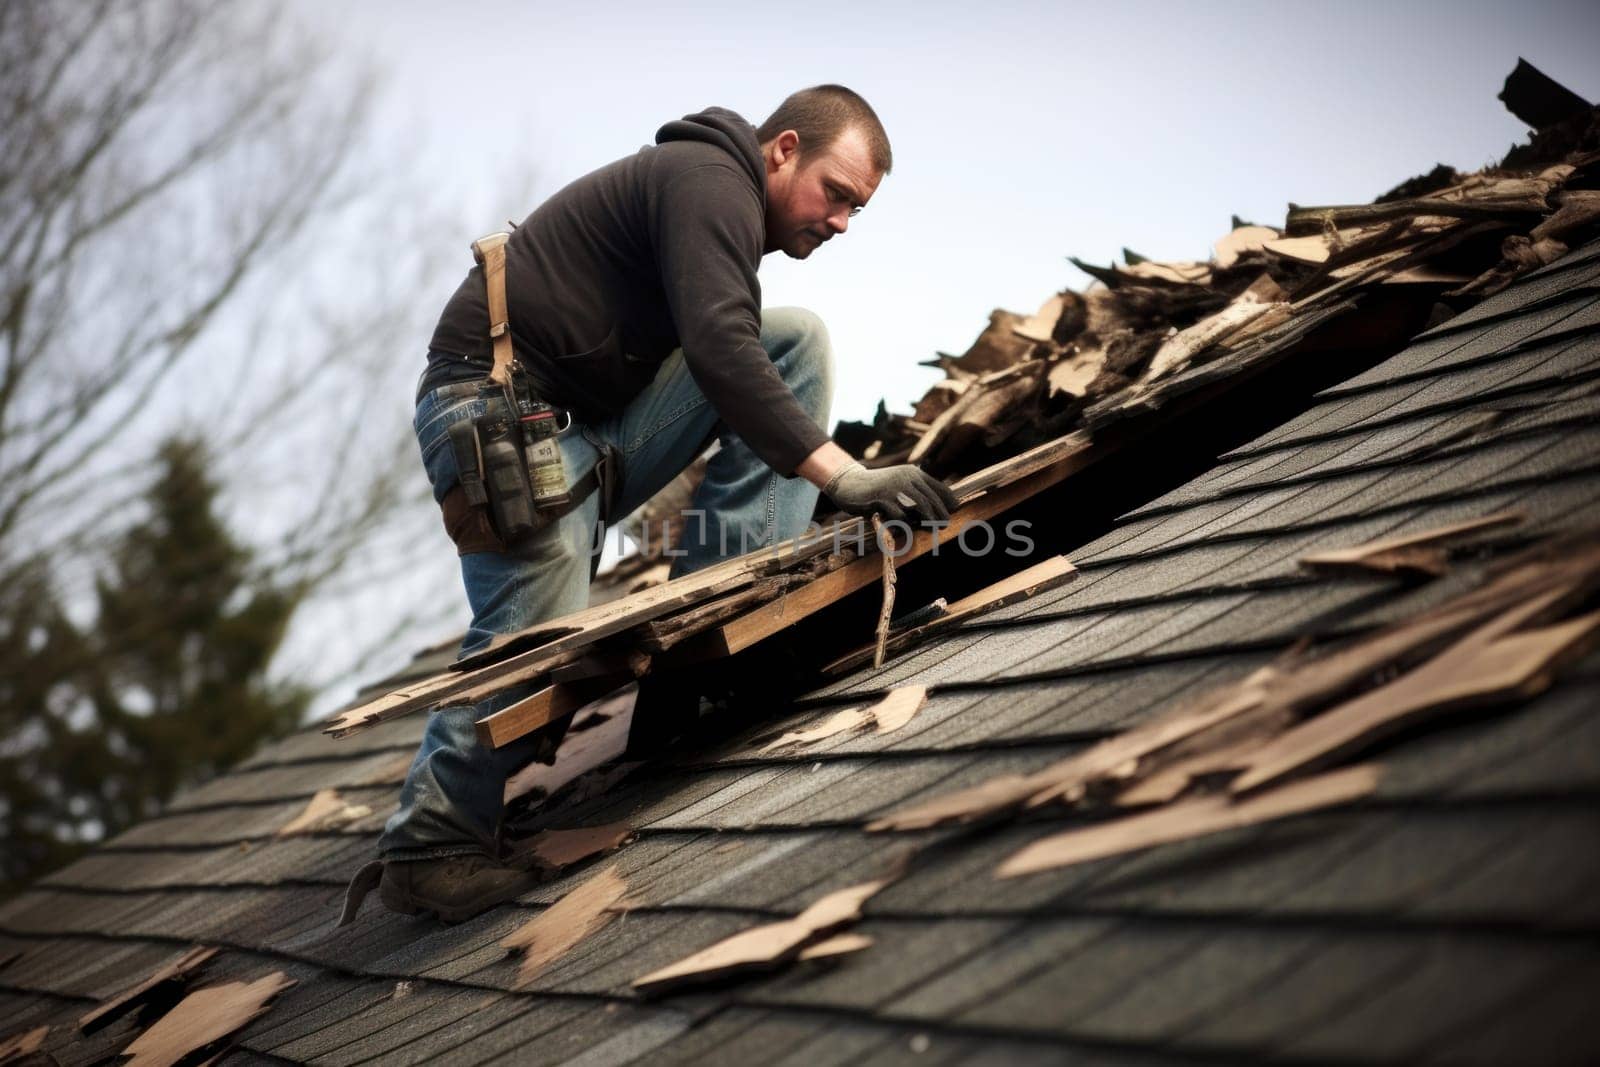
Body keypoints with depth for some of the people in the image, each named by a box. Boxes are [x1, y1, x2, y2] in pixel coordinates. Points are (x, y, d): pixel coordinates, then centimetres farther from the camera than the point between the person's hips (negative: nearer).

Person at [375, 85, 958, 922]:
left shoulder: (721, 202, 18)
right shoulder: (709, 180, -14)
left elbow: (724, 357, 26)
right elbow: (718, 351, -30)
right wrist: (844, 478, -35)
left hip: (590, 428, 9)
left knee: (796, 339, -2)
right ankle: (428, 848, -7)